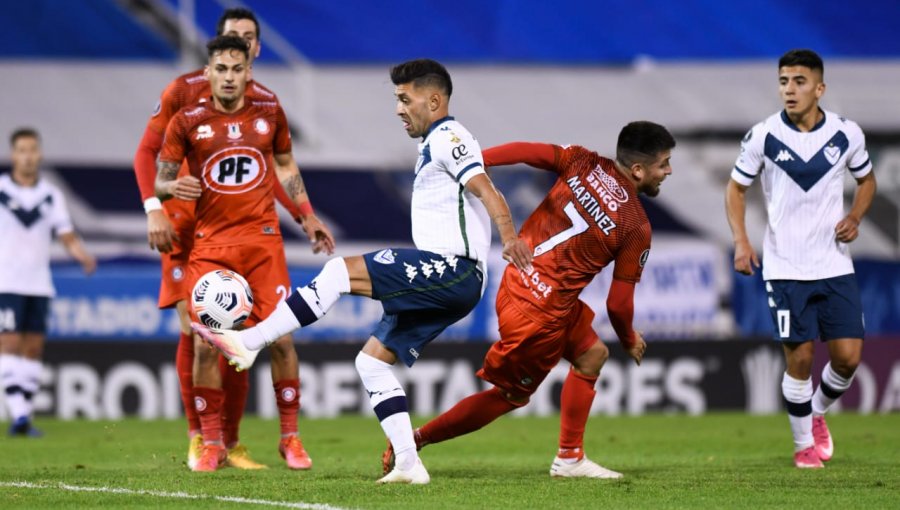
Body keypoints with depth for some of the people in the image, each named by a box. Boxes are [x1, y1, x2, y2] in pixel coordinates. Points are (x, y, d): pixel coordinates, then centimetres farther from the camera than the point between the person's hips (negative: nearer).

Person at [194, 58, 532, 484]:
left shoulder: (447, 138, -6)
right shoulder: (436, 145, 26)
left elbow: (485, 190, -21)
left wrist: (509, 236, -36)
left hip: (453, 272, -11)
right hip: (445, 278, 11)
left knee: (343, 271, -21)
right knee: (371, 360, 8)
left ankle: (248, 342, -24)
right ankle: (408, 464, 2)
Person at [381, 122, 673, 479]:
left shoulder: (583, 163, 0)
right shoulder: (636, 228, -12)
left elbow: (526, 151, -14)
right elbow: (618, 304, -6)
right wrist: (629, 340, 14)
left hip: (518, 279, 8)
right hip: (540, 313, -8)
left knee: (592, 354, 21)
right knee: (509, 395, 9)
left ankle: (570, 459, 22)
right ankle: (415, 439, 12)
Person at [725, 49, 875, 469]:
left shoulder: (847, 134, -2)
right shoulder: (763, 136, -7)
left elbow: (866, 179, 16)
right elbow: (736, 187, 6)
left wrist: (854, 217, -3)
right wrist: (740, 240, -8)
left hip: (835, 265, 2)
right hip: (785, 268, -2)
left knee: (848, 356, -3)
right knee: (800, 357, -6)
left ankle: (817, 414, 28)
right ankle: (804, 444, 14)